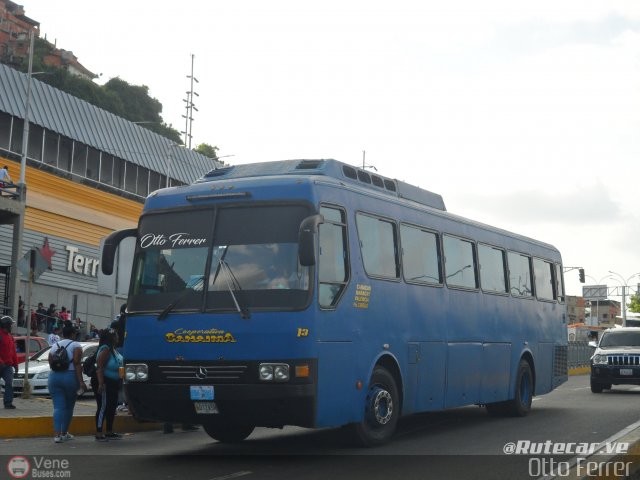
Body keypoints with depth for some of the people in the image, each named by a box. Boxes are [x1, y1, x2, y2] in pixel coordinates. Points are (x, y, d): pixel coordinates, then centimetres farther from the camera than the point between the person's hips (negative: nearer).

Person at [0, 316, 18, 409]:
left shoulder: (10, 336, 15)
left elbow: (13, 352, 18)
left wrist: (15, 364, 16)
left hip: (8, 365, 6)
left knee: (9, 384, -5)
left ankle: (8, 402, -6)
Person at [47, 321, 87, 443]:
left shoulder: (54, 346, 13)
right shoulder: (75, 345, -3)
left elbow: (51, 364, 13)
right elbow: (77, 364, -13)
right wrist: (81, 382, -16)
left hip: (54, 377, 3)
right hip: (70, 377, -3)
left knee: (58, 406, -1)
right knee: (69, 406, 11)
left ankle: (57, 434, -13)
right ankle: (64, 433, 19)